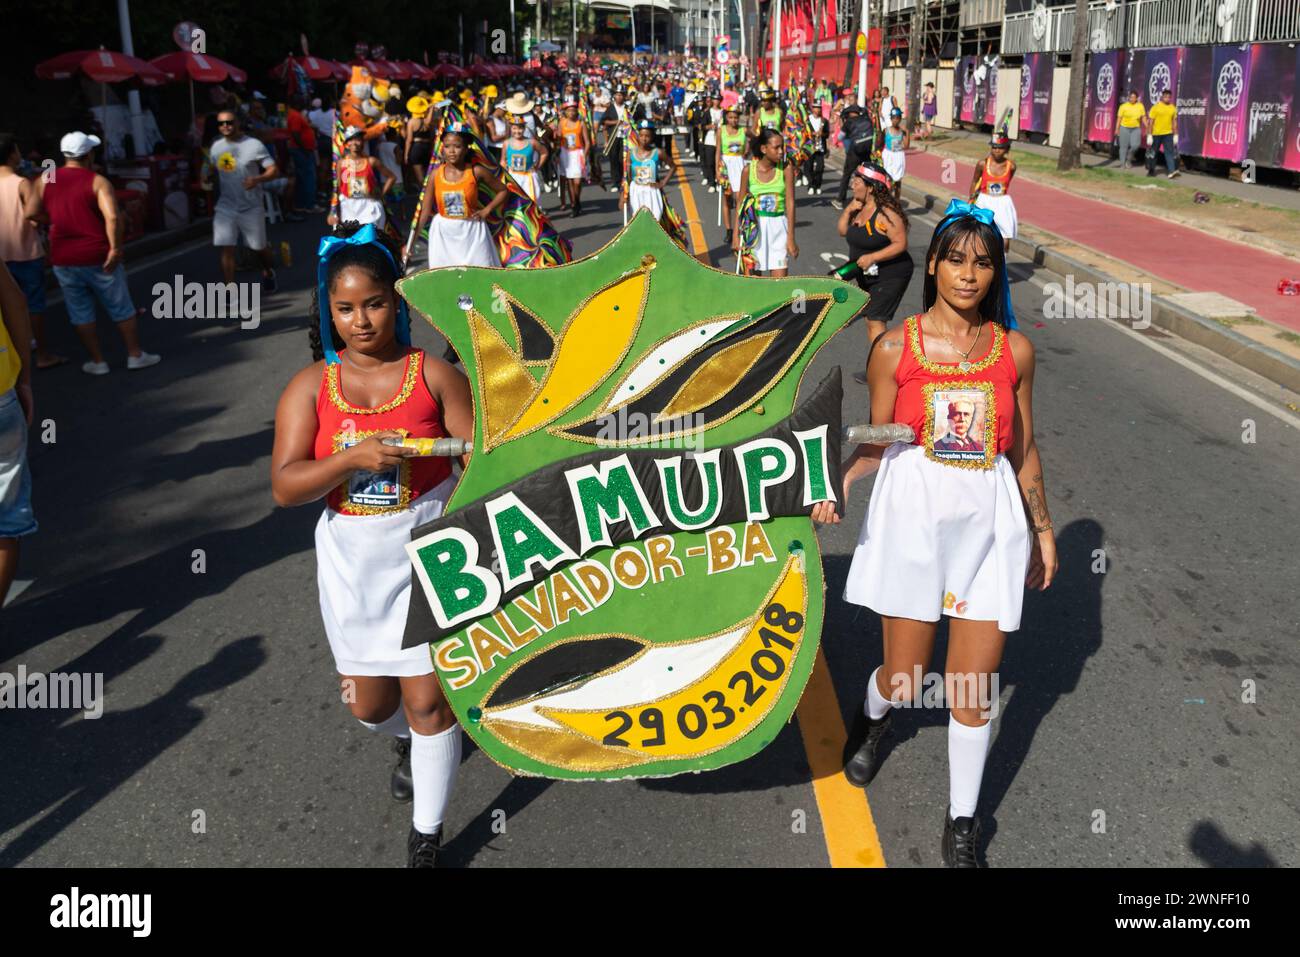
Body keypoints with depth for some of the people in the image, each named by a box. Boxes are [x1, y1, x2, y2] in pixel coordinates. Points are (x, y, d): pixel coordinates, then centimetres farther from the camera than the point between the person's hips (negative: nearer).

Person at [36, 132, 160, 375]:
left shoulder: (44, 181, 3)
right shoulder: (98, 181, -10)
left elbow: (36, 215, 9)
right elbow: (113, 218, -24)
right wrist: (115, 248, -16)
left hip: (63, 260, 3)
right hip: (98, 257, -3)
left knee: (80, 313, 13)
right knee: (121, 309, 11)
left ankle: (98, 362, 18)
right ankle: (135, 355, 17)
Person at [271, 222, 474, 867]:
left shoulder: (434, 375, -7)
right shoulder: (310, 387, -4)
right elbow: (284, 487, -12)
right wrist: (353, 458, -27)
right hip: (352, 565, 3)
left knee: (427, 700, 2)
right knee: (369, 705, 16)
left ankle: (426, 840, 22)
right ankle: (409, 741, 53)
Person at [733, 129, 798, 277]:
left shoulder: (786, 170, -6)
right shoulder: (749, 170, -5)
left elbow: (790, 203, -7)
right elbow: (741, 204, 3)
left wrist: (791, 239, -11)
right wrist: (736, 235, 1)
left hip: (778, 227, -1)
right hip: (754, 226, 1)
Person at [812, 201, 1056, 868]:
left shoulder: (1014, 351, 1)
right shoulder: (894, 349, -4)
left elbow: (1022, 448, 10)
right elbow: (877, 440, 0)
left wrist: (1042, 527, 15)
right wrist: (838, 482, -18)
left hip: (989, 522, 2)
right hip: (913, 516, -1)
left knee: (973, 687, 6)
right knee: (904, 678, 8)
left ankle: (962, 825, 28)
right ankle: (874, 715, 48)